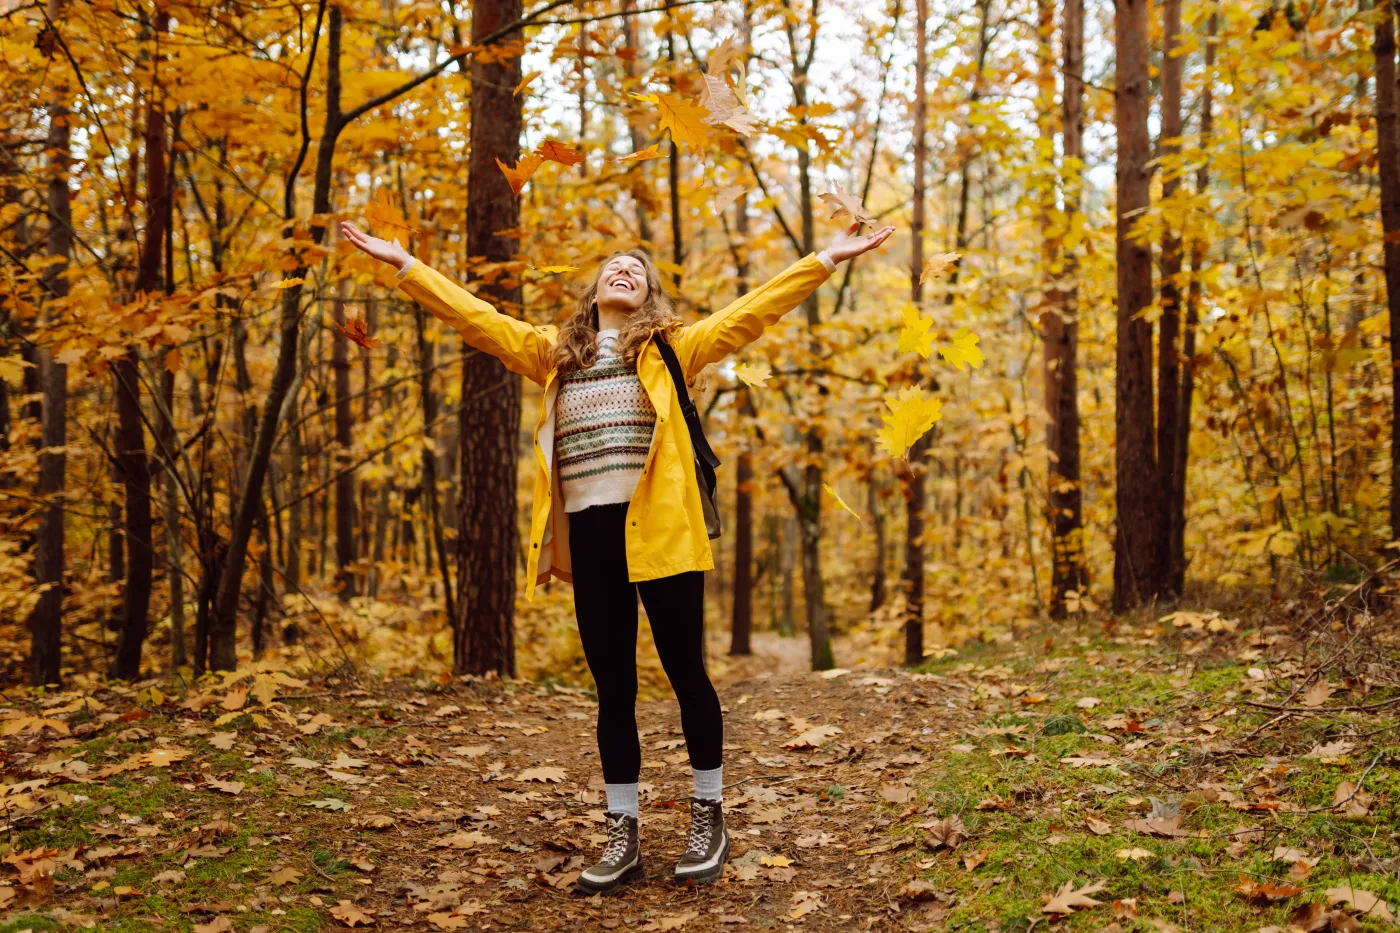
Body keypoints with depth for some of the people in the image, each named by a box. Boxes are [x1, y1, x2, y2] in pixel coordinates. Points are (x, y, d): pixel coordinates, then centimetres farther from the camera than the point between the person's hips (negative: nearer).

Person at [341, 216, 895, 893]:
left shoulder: (671, 348, 9)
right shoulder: (553, 352, 17)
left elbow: (752, 310, 3)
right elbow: (472, 314, 18)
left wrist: (825, 261, -3)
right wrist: (402, 263, 15)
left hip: (659, 530, -3)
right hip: (589, 537, 3)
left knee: (686, 673, 4)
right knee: (613, 688, 9)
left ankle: (709, 817, 22)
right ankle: (622, 836, 18)